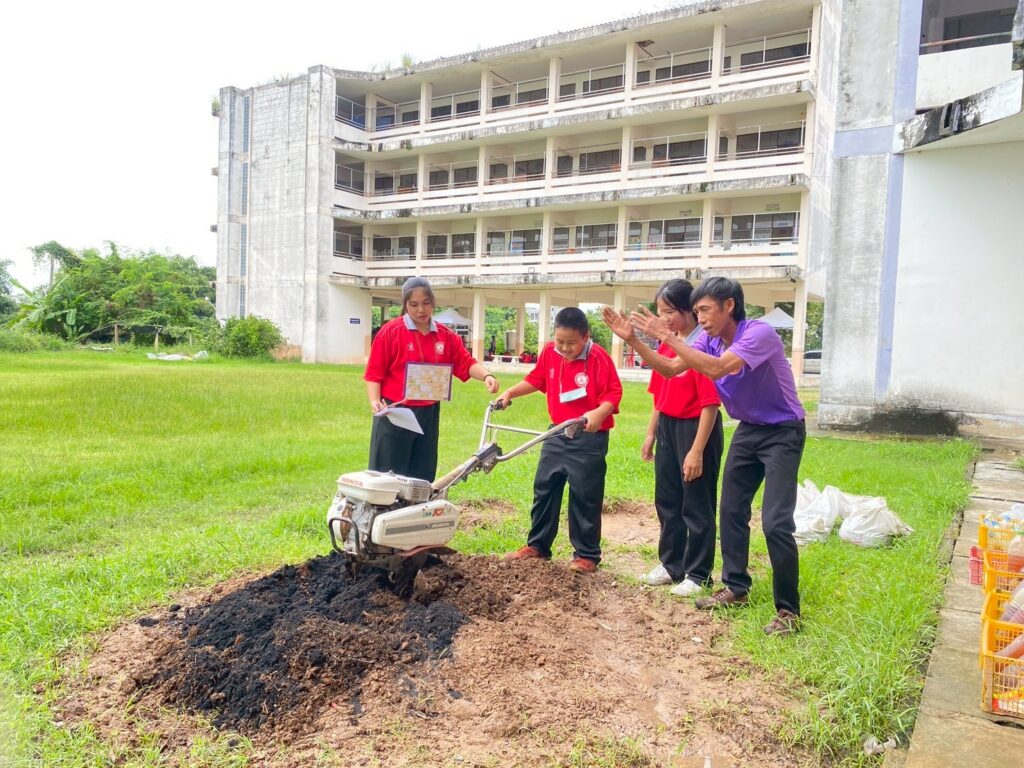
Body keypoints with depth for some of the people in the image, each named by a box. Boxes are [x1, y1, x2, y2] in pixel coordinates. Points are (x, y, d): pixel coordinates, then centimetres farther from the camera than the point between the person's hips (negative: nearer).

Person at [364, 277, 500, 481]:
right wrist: (375, 401, -21)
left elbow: (466, 363, 1)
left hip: (429, 414, 5)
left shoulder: (445, 335, 6)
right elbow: (374, 372, -7)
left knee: (423, 477, 12)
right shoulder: (390, 331, -7)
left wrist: (486, 375, -18)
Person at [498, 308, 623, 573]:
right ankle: (538, 545, 27)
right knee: (544, 489, 13)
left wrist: (599, 413, -35)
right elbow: (535, 380, 13)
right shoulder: (549, 352, -1)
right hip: (557, 434, 6)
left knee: (584, 497, 1)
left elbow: (614, 393, -18)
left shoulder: (598, 357, -17)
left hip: (589, 438, -6)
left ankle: (587, 554, 16)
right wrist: (510, 392, 4)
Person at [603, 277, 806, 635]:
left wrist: (667, 337, -38)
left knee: (776, 522, -12)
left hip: (782, 432, -8)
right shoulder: (709, 340, -3)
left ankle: (788, 610, 1)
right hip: (748, 429, 8)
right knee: (731, 510, 12)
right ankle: (736, 588, 26)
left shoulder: (760, 333, -26)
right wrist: (633, 339, -14)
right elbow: (669, 369, -4)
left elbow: (717, 368, -40)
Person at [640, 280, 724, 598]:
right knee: (667, 500, 17)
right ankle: (671, 563, 34)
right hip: (667, 426, 8)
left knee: (697, 505, 5)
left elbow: (710, 403, -21)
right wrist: (651, 433, 15)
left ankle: (698, 574, 19)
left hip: (696, 427, -8)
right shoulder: (666, 343, 6)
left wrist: (697, 452, -21)